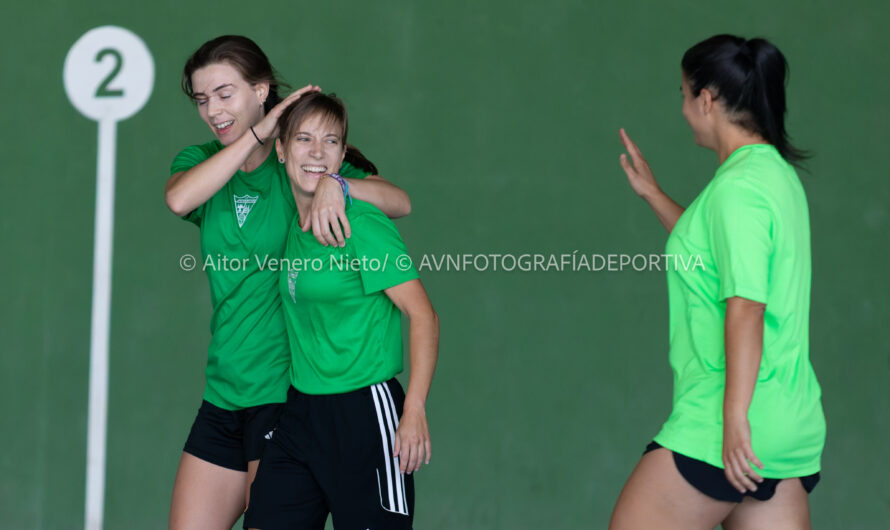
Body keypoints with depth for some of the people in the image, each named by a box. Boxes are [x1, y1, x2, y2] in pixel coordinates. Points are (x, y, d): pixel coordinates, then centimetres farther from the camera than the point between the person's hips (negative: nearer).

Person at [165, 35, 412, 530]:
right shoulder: (201, 161, 10)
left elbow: (400, 201, -12)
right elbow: (179, 199, -15)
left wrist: (334, 186, -29)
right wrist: (257, 134, -15)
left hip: (287, 391, -5)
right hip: (224, 392, 5)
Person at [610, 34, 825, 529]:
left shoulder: (738, 186, -15)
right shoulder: (776, 173, 15)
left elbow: (746, 308, -23)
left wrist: (736, 417, -25)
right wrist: (653, 193, 37)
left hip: (718, 424, -9)